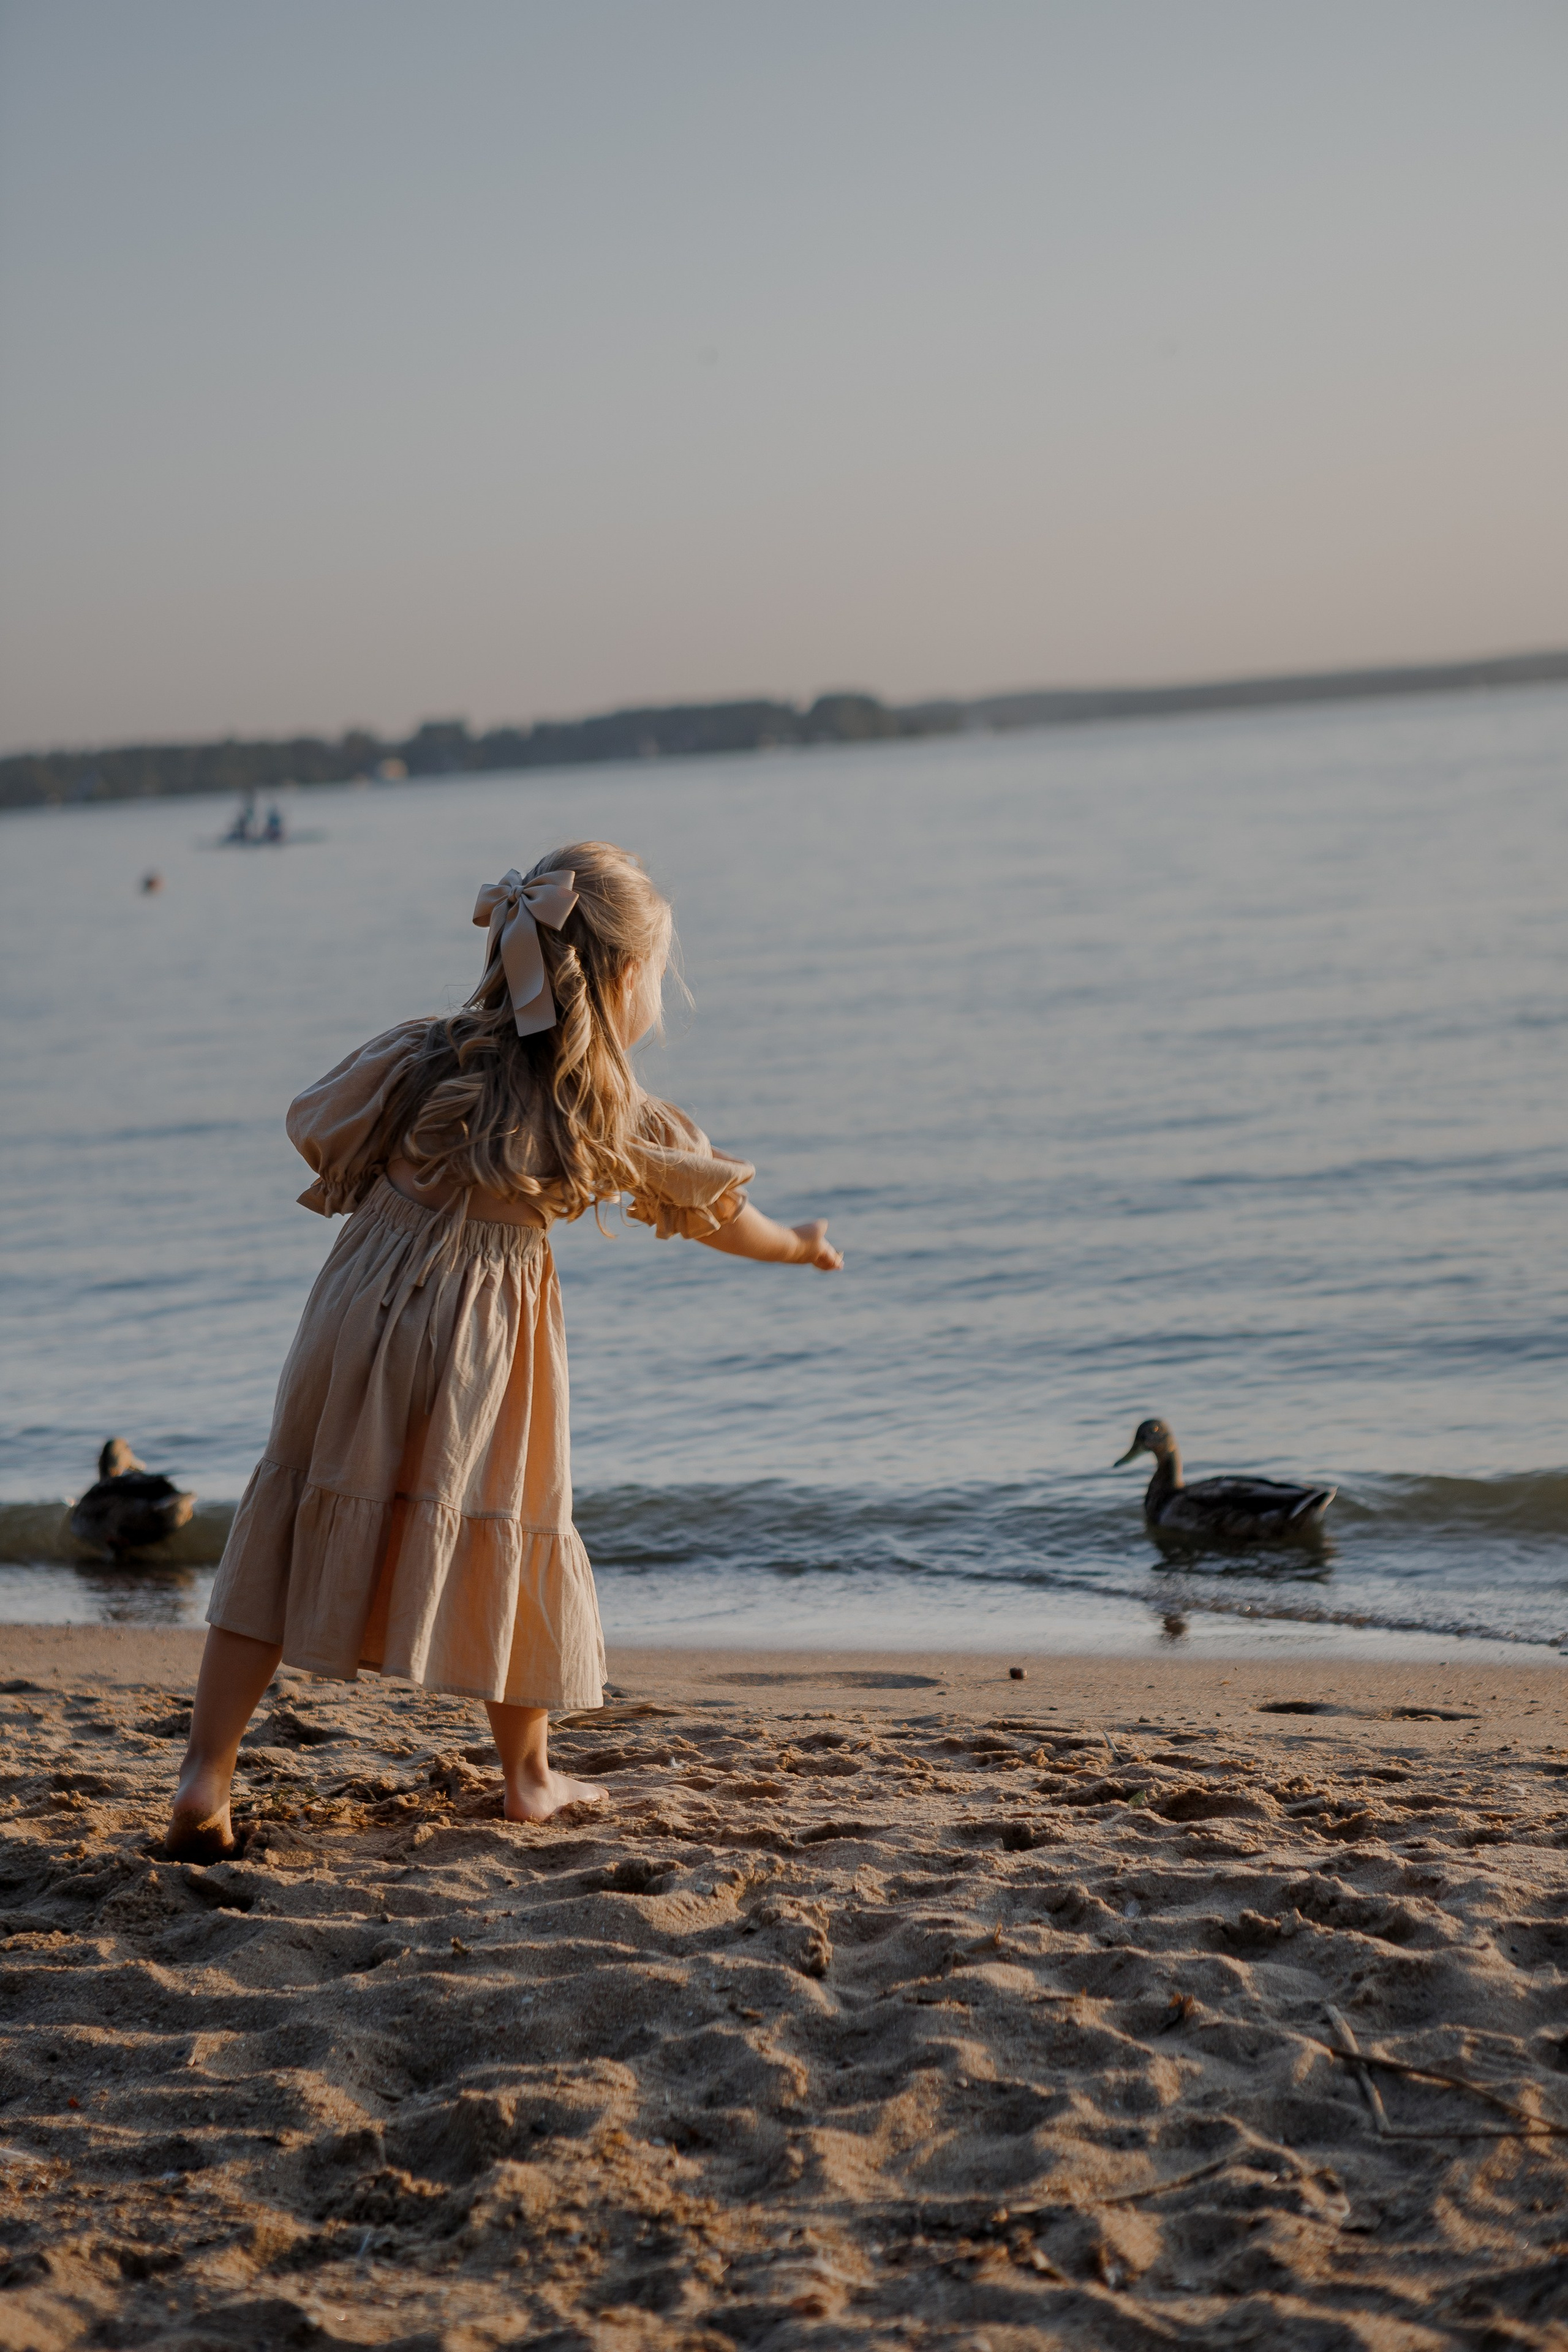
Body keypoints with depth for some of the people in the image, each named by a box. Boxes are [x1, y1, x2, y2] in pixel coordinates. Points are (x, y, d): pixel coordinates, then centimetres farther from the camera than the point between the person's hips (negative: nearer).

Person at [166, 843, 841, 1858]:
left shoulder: (420, 1060, 3)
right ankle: (529, 1774, 31)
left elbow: (318, 1134, 14)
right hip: (487, 1351, -2)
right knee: (514, 1535, 16)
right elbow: (716, 1211, 16)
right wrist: (803, 1245, 36)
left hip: (363, 1312, 2)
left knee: (289, 1530, 7)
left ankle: (207, 1772, -1)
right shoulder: (614, 1116, 1)